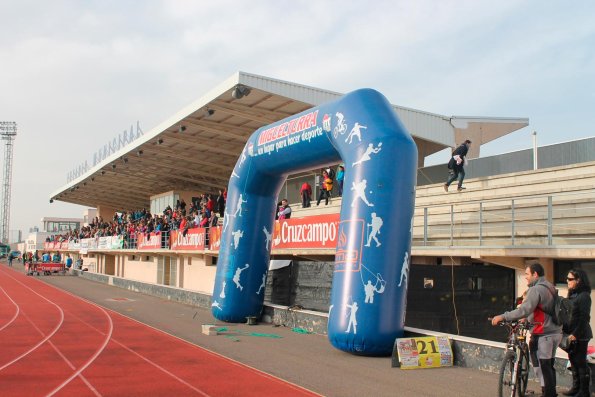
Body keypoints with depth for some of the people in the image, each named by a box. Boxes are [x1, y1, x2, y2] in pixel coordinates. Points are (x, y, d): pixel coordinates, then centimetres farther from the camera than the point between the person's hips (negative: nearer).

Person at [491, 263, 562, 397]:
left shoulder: (536, 289, -16)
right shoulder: (550, 287, 14)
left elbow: (525, 310, -27)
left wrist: (502, 317, -26)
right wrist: (526, 319, 20)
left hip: (544, 334, -9)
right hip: (556, 332, 9)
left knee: (545, 367, -2)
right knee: (550, 365, 15)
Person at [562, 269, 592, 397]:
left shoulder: (584, 296, -14)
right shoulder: (572, 295, 14)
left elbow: (584, 317, -18)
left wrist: (575, 334, -21)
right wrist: (566, 331, 11)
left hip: (580, 335, -9)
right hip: (571, 334, 9)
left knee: (581, 362, -2)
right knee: (573, 362, 14)